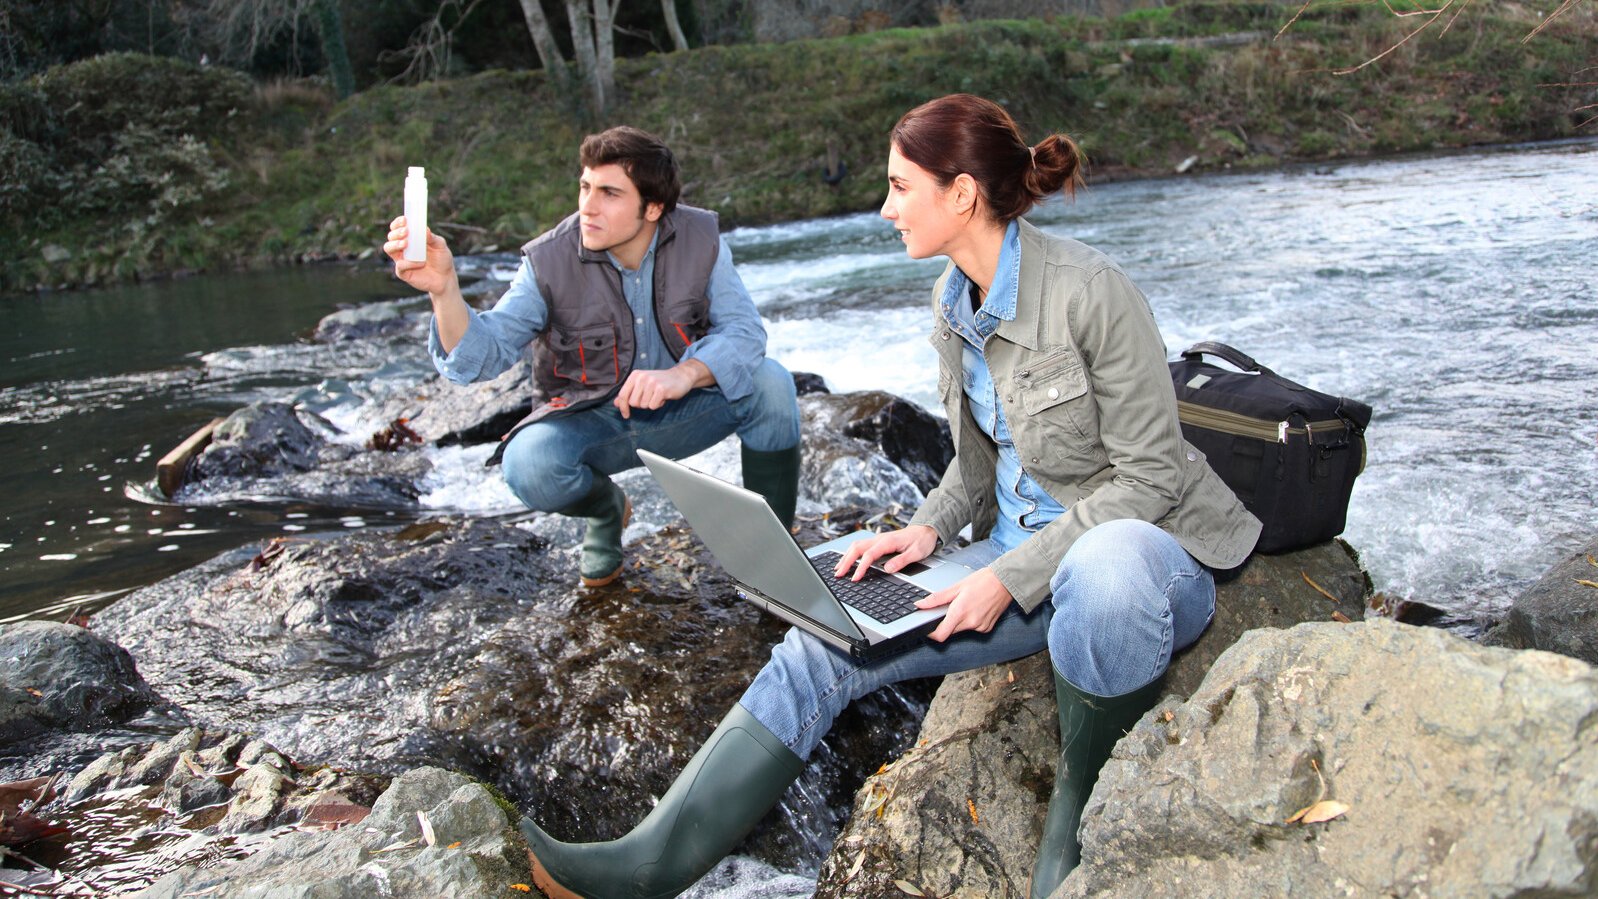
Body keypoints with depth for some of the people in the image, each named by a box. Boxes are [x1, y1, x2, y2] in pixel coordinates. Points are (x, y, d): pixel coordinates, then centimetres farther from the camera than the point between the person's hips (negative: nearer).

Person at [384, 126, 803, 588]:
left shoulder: (700, 238, -11)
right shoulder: (549, 262, -14)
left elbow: (743, 330, -17)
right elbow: (483, 353, -20)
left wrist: (684, 375, -38)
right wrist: (444, 289, -41)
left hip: (680, 412, 1)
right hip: (590, 423, -1)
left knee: (769, 382, -25)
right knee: (530, 465, -32)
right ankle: (607, 509, 7)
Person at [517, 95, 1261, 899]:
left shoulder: (1089, 290, -20)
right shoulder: (954, 300, 4)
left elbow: (1150, 476, -17)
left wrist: (1011, 577, -22)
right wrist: (929, 528, -4)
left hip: (1146, 547, -6)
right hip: (1020, 550, 7)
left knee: (1105, 565, -44)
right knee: (826, 645, -10)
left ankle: (1078, 801, -15)